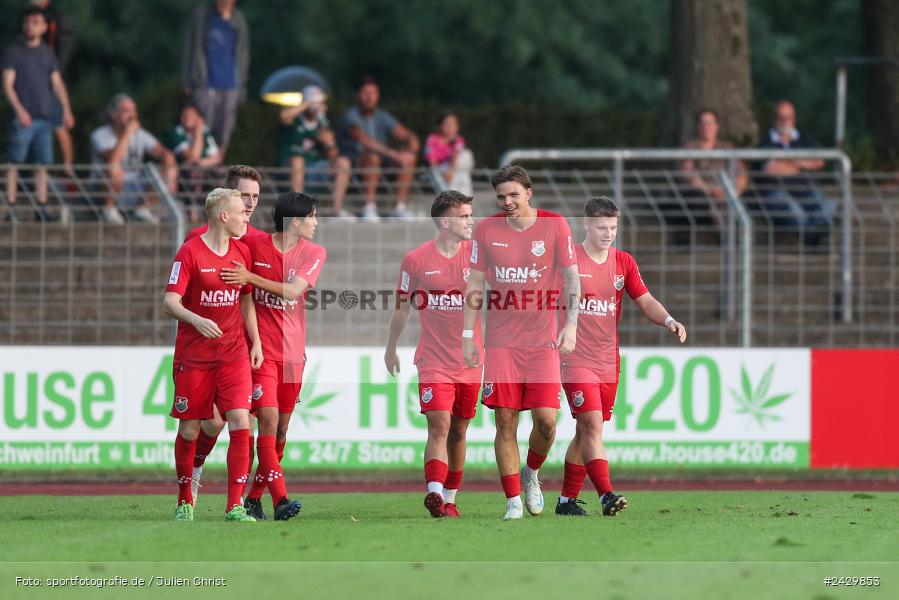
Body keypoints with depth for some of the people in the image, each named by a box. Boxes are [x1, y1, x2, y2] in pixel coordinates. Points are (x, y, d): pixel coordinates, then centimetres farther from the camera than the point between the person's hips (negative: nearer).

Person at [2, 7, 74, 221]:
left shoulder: (47, 53, 14)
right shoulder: (14, 51, -1)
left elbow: (57, 83, 13)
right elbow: (8, 84, -6)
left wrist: (66, 109, 1)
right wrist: (19, 110, -18)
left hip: (44, 118, 5)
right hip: (23, 118, -5)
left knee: (43, 163, 5)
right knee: (14, 163, -4)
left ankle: (41, 208, 9)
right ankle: (11, 206, -3)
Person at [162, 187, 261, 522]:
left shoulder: (242, 252, 8)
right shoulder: (190, 253, -9)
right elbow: (170, 302, -14)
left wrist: (255, 343, 12)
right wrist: (196, 320, -32)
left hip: (234, 354, 4)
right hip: (193, 355, -4)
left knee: (241, 423, -11)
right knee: (189, 429, 3)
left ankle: (235, 506, -10)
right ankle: (185, 501, 21)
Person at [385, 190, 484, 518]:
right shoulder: (416, 260, -3)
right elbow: (402, 306, 10)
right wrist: (391, 349, 19)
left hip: (470, 362, 2)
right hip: (433, 361, -2)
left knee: (458, 432, 10)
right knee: (439, 426, -17)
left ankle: (449, 500, 20)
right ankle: (434, 493, -28)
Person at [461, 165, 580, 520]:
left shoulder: (554, 225, -1)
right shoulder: (486, 230, 3)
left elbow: (571, 277, -3)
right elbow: (475, 286, 8)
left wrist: (571, 324, -16)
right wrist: (468, 336, 5)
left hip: (542, 340, -1)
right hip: (501, 341, 1)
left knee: (546, 420, -9)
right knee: (506, 422, -4)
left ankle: (531, 474, 21)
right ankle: (513, 501, 2)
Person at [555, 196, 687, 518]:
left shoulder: (623, 262, 8)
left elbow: (646, 301, 4)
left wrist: (669, 321, -14)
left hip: (608, 363, 5)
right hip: (576, 360, -5)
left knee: (585, 431, 10)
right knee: (592, 425, -16)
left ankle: (567, 499, 19)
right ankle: (606, 496, -24)